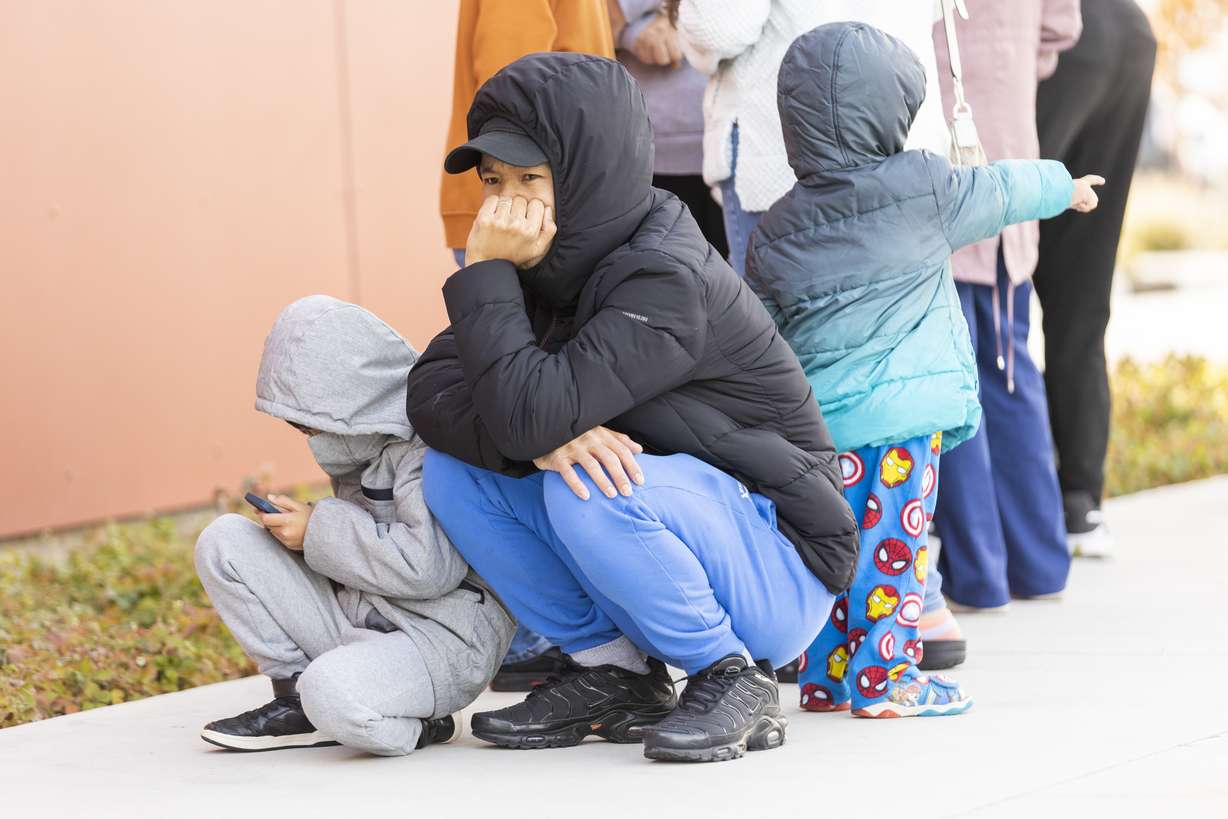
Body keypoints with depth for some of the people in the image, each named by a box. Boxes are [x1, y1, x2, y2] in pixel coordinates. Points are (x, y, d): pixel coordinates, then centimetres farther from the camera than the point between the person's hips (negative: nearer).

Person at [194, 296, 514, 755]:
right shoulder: (366, 434, 12)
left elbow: (428, 566, -27)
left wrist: (319, 532, -16)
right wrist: (310, 523, 6)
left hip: (442, 639, -9)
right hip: (356, 621, 9)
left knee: (333, 694, -41)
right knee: (224, 540, -2)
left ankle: (416, 727, -5)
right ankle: (296, 699, -1)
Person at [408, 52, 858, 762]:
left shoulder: (669, 282, -24)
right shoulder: (550, 267, 1)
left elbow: (532, 410, -34)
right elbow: (431, 391, -8)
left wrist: (484, 273, -24)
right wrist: (546, 436, -26)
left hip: (781, 579, -8)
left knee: (591, 487, -34)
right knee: (451, 468, -6)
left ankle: (734, 676, -12)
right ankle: (614, 674, 2)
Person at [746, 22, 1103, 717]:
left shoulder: (774, 234, 8)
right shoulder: (924, 190, -2)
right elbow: (1001, 192, 15)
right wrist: (1063, 185, 35)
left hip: (816, 422, 5)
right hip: (901, 414, -4)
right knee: (892, 541, -1)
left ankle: (826, 677, 17)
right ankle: (883, 678, 1)